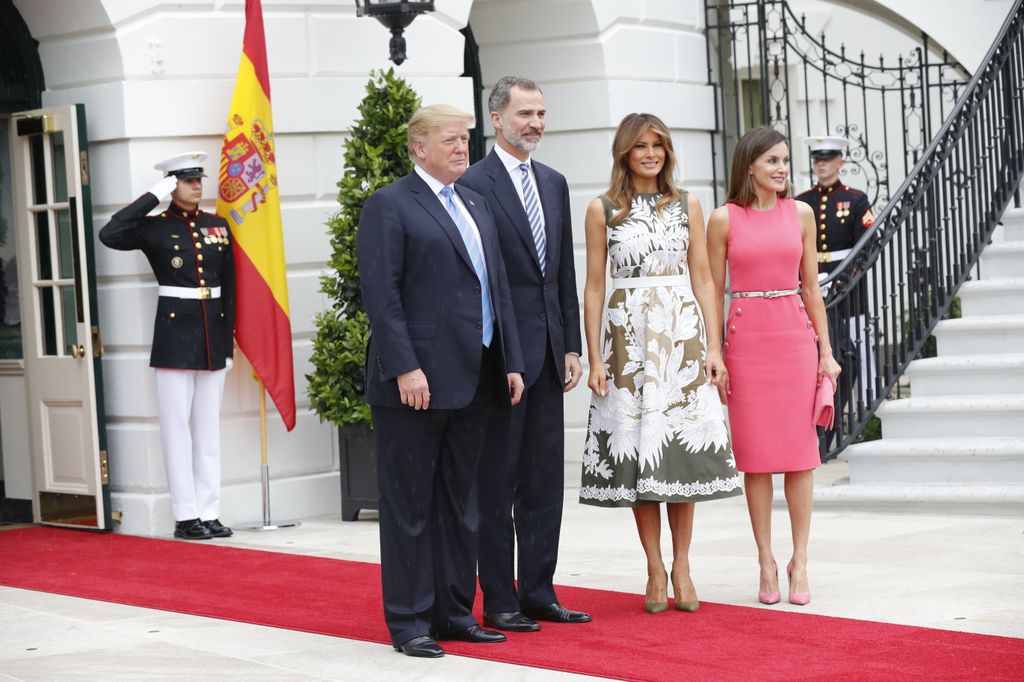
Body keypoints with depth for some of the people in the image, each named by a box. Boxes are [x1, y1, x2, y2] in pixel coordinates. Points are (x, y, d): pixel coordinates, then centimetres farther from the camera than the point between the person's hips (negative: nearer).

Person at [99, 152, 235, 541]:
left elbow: (229, 288, 12)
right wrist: (153, 197, -16)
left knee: (209, 426, 8)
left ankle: (209, 512, 13)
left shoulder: (218, 227, 10)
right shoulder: (155, 228, -2)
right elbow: (110, 235, -20)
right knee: (177, 426, -2)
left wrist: (228, 344, 8)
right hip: (174, 337, -4)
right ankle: (186, 516, 3)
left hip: (213, 337, 4)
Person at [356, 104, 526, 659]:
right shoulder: (389, 206, -5)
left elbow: (497, 287, 18)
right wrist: (405, 368, -20)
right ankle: (408, 622, 5)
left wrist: (511, 361, 11)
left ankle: (454, 612, 20)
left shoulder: (476, 205, 18)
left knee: (459, 503, 12)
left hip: (474, 383, 7)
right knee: (410, 504, -1)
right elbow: (381, 294, -13)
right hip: (415, 383, -7)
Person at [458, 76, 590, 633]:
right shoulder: (474, 185, -9)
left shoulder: (554, 184, 13)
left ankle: (538, 592, 18)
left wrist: (571, 347, 10)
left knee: (545, 481, 10)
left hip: (548, 353, 7)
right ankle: (499, 601, 9)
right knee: (496, 483, 2)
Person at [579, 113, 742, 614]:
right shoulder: (602, 209, 4)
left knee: (684, 447, 0)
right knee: (637, 451, 0)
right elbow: (593, 287, 3)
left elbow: (703, 279, 7)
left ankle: (681, 566, 9)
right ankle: (655, 569, 8)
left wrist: (714, 348, -1)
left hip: (682, 333, 1)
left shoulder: (687, 205, 8)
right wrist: (594, 358, -3)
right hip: (628, 336, -1)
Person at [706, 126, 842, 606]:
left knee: (799, 450, 1)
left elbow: (811, 287, 10)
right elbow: (713, 291, 3)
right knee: (755, 454, 1)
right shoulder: (724, 219, 1)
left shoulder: (800, 214, 7)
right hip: (746, 338, -2)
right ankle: (767, 563, 9)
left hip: (795, 336, 2)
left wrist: (826, 350, 5)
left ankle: (799, 562, 7)